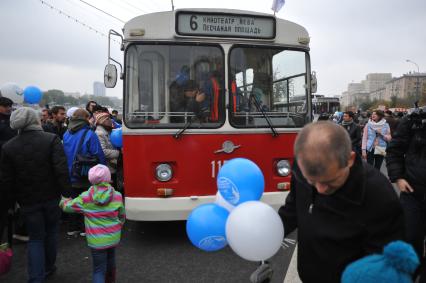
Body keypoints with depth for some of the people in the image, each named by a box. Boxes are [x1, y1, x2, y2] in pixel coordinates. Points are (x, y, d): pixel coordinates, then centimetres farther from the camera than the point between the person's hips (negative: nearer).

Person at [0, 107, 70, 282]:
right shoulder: (51, 139, -13)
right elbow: (61, 170, -20)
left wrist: (15, 198, 12)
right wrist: (65, 192, -11)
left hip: (28, 201, 1)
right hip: (52, 197, -1)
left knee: (35, 238, 12)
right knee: (51, 232, 20)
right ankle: (48, 268, 37)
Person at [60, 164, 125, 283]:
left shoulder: (85, 198, -12)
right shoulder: (117, 196, -7)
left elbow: (67, 206, 3)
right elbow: (122, 216, 5)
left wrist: (63, 200, 25)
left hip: (97, 241, -3)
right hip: (114, 237, 3)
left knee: (99, 270, 6)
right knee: (110, 259, 26)